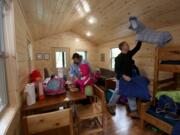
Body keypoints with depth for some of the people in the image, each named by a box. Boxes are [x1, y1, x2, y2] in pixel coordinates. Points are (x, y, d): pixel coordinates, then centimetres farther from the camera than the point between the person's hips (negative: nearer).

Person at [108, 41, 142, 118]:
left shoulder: (129, 54, 6)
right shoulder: (119, 58, -16)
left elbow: (137, 48, 11)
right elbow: (116, 70, -21)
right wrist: (124, 76, -32)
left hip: (129, 78, 7)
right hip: (121, 78, -7)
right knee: (117, 93, 7)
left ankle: (133, 111, 21)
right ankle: (110, 106, 29)